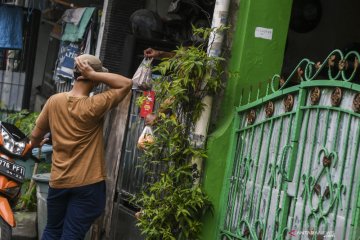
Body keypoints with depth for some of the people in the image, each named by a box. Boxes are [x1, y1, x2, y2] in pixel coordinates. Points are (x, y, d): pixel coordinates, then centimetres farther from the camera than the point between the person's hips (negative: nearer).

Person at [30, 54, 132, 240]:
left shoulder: (54, 101, -3)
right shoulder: (94, 106, -17)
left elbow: (35, 136, 9)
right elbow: (127, 84, -11)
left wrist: (35, 143, 32)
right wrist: (93, 74, -16)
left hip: (58, 181, 5)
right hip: (87, 184, -4)